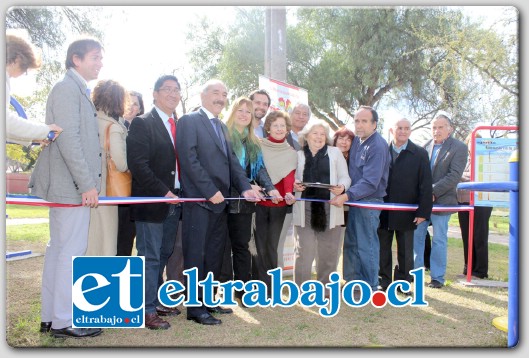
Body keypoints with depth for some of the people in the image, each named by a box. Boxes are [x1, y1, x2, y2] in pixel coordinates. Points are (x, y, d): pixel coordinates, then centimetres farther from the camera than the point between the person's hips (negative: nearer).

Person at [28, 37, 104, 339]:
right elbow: (68, 140, -19)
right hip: (71, 186, -10)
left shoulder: (79, 90, 19)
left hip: (71, 185, 10)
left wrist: (88, 182, 15)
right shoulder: (67, 88, -10)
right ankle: (63, 321, 7)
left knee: (59, 249, 13)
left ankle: (50, 318, 23)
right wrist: (87, 184, -19)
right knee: (72, 252, -4)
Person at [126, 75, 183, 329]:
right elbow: (138, 164, -15)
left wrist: (178, 193, 2)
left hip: (174, 201, 7)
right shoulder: (142, 123, -6)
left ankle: (157, 301, 26)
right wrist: (163, 192, -18)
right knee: (150, 257, -2)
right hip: (151, 201, -7)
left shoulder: (179, 125, 15)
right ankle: (148, 310, 7)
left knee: (163, 255, 14)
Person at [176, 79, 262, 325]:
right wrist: (211, 191, -18)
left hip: (219, 201, 8)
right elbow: (189, 159, -15)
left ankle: (208, 301, 24)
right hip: (199, 201, -8)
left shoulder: (222, 127, 20)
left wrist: (245, 187, -2)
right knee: (196, 255, 0)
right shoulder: (189, 121, -5)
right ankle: (195, 308, 9)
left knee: (215, 255, 13)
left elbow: (231, 160, 13)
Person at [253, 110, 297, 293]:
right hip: (259, 202, -2)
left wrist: (288, 193, -27)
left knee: (272, 246, 7)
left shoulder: (291, 152, 6)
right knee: (259, 246, -2)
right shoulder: (259, 147, 2)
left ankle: (270, 287, 16)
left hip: (279, 204, 2)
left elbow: (289, 175, -8)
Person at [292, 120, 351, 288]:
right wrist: (295, 185, -8)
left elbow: (345, 177, 6)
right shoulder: (299, 155, 11)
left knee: (328, 253, 7)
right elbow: (293, 180, 15)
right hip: (305, 210, 0)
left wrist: (342, 187, -15)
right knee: (304, 252, -4)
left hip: (329, 209, 1)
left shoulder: (335, 152, 9)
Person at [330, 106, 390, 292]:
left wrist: (346, 196, -30)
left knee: (366, 246, 1)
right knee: (351, 244, 14)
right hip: (354, 200, 8)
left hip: (369, 202, -8)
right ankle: (353, 281, 27)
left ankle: (370, 287, 14)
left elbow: (370, 182, -23)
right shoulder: (356, 139, 7)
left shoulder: (378, 146, -16)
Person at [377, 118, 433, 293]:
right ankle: (384, 280, 25)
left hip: (406, 213, -1)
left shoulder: (420, 154, 0)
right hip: (383, 212, 1)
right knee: (383, 248, 11)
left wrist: (423, 211, -9)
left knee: (405, 251, 9)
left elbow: (426, 185, -3)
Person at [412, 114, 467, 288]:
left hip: (441, 200, -4)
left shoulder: (459, 148, -5)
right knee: (416, 236, 9)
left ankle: (437, 277, 16)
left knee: (439, 239, 4)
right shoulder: (426, 146, 7)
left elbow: (455, 175, -13)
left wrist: (433, 191, -19)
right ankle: (415, 271, 23)